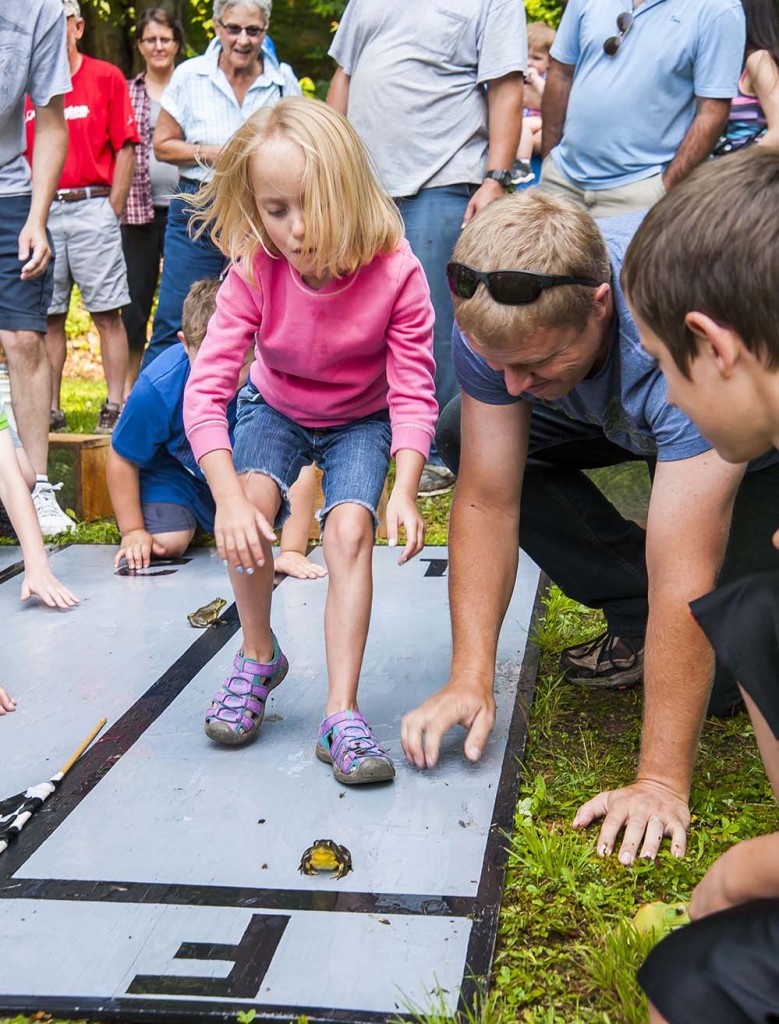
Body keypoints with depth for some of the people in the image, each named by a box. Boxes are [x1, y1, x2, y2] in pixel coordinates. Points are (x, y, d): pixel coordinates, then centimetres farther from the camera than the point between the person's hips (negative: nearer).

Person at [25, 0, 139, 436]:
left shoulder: (107, 77, 2)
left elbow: (125, 149, 0)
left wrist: (112, 211, -5)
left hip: (92, 207, -3)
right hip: (42, 212, 4)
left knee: (108, 313, -3)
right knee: (48, 316, 6)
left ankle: (115, 408, 0)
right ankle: (52, 410, 13)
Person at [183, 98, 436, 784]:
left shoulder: (395, 273, -28)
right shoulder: (253, 273, -25)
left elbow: (414, 393, -27)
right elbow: (206, 387, -30)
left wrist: (405, 492, -41)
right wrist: (230, 497, -42)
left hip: (361, 419, -1)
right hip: (277, 411, 1)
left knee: (350, 529, -25)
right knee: (253, 499, -28)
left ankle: (341, 714, -18)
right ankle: (259, 658, -3)